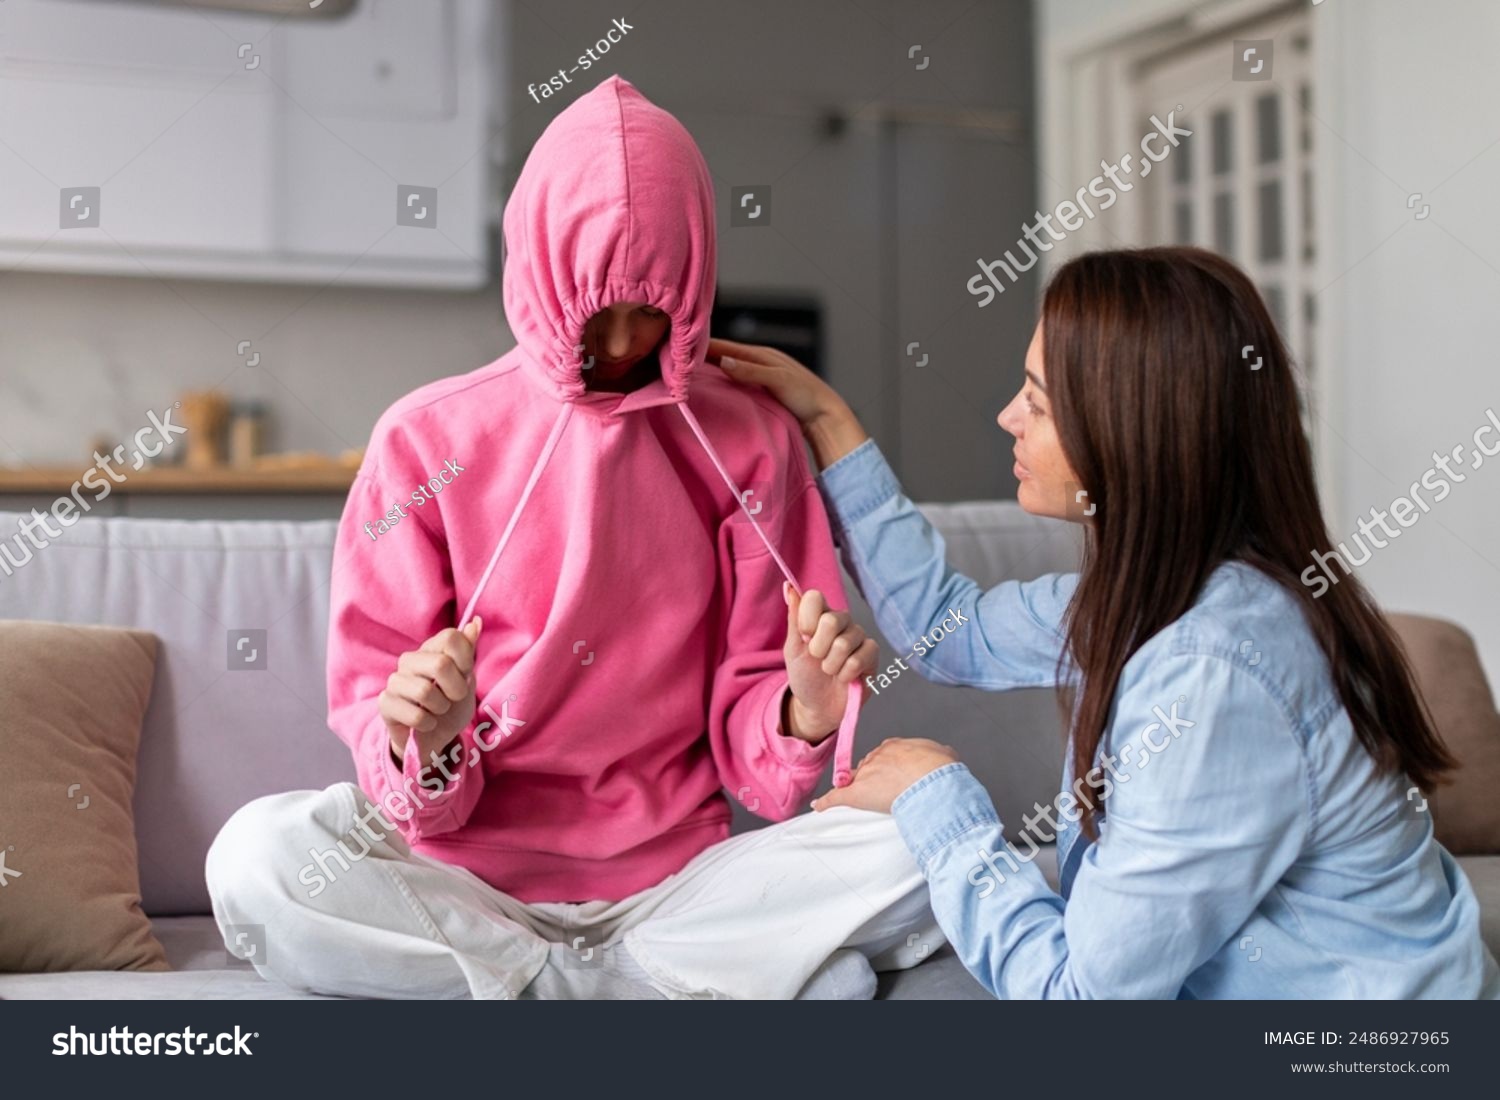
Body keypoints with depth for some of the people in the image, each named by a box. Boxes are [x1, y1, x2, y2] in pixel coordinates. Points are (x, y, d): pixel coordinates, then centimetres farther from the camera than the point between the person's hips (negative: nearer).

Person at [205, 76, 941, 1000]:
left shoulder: (750, 443, 4)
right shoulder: (430, 441, 1)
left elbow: (747, 739, 5)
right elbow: (373, 711, 0)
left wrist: (804, 712, -17)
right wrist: (424, 745, -22)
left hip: (675, 874, 1)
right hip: (471, 873, 0)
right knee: (257, 859, -30)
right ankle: (704, 974, -19)